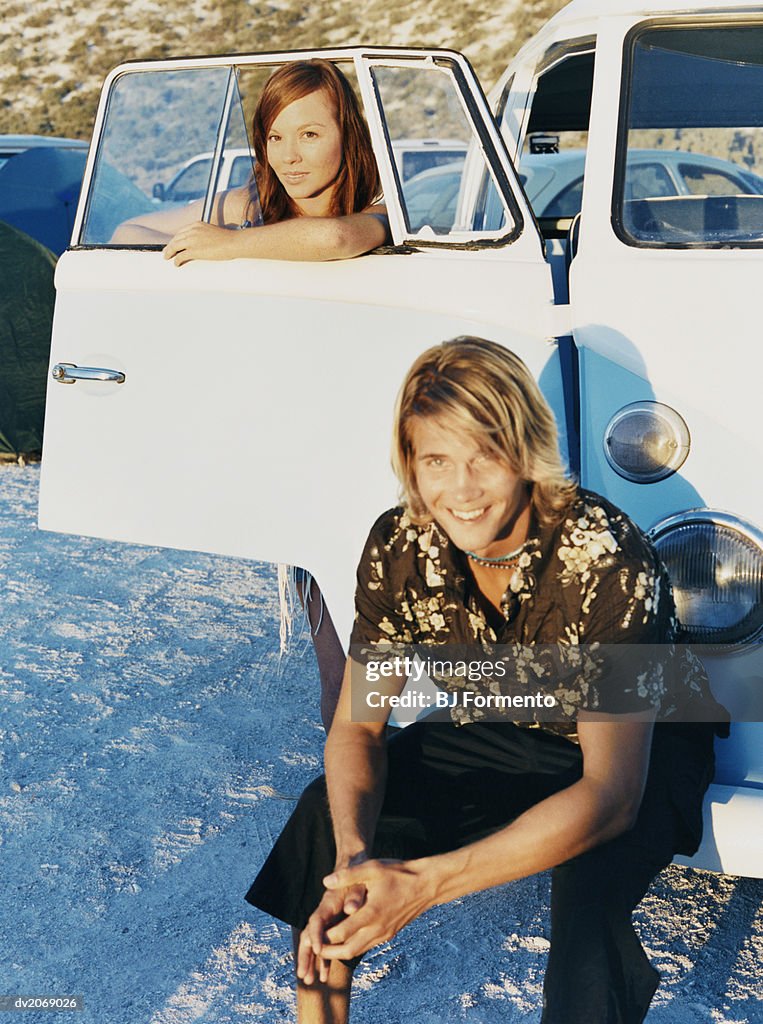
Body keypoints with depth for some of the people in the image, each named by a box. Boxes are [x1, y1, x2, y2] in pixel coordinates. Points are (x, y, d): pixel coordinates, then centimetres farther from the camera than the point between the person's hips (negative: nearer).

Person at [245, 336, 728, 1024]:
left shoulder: (609, 561, -34)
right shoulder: (399, 547, -19)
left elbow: (611, 793, -35)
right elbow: (357, 725, -11)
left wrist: (424, 882, -43)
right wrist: (355, 857, -33)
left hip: (643, 748, -4)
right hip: (495, 733, 5)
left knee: (587, 894, -33)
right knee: (327, 816, -11)